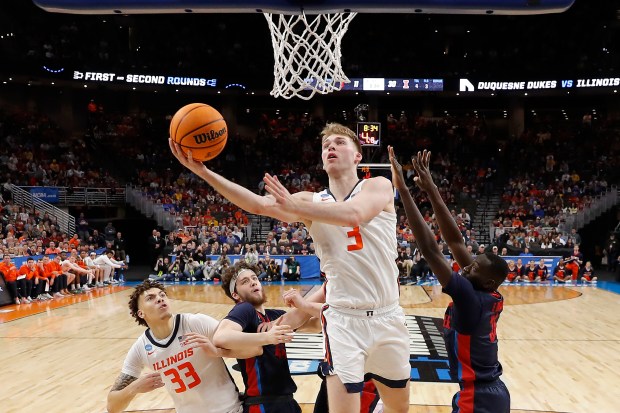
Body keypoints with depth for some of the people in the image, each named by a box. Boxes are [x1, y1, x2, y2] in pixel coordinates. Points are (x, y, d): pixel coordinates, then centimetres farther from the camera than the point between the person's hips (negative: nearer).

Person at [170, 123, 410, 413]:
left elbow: (354, 214, -24)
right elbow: (258, 205, -13)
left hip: (388, 317, 1)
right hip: (343, 319, 0)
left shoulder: (378, 186, -1)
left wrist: (294, 207, -32)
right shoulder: (310, 202, 4)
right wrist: (202, 171, -23)